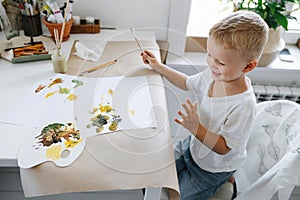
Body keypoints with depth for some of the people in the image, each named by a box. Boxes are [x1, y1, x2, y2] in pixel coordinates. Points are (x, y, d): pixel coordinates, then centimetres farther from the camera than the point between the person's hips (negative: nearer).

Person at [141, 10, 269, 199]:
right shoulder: (214, 74, -17)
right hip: (195, 145, 7)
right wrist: (158, 66, 4)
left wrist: (196, 128, -42)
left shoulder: (243, 106, -37)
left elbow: (223, 148, -28)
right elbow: (187, 83, 4)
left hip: (212, 168, -6)